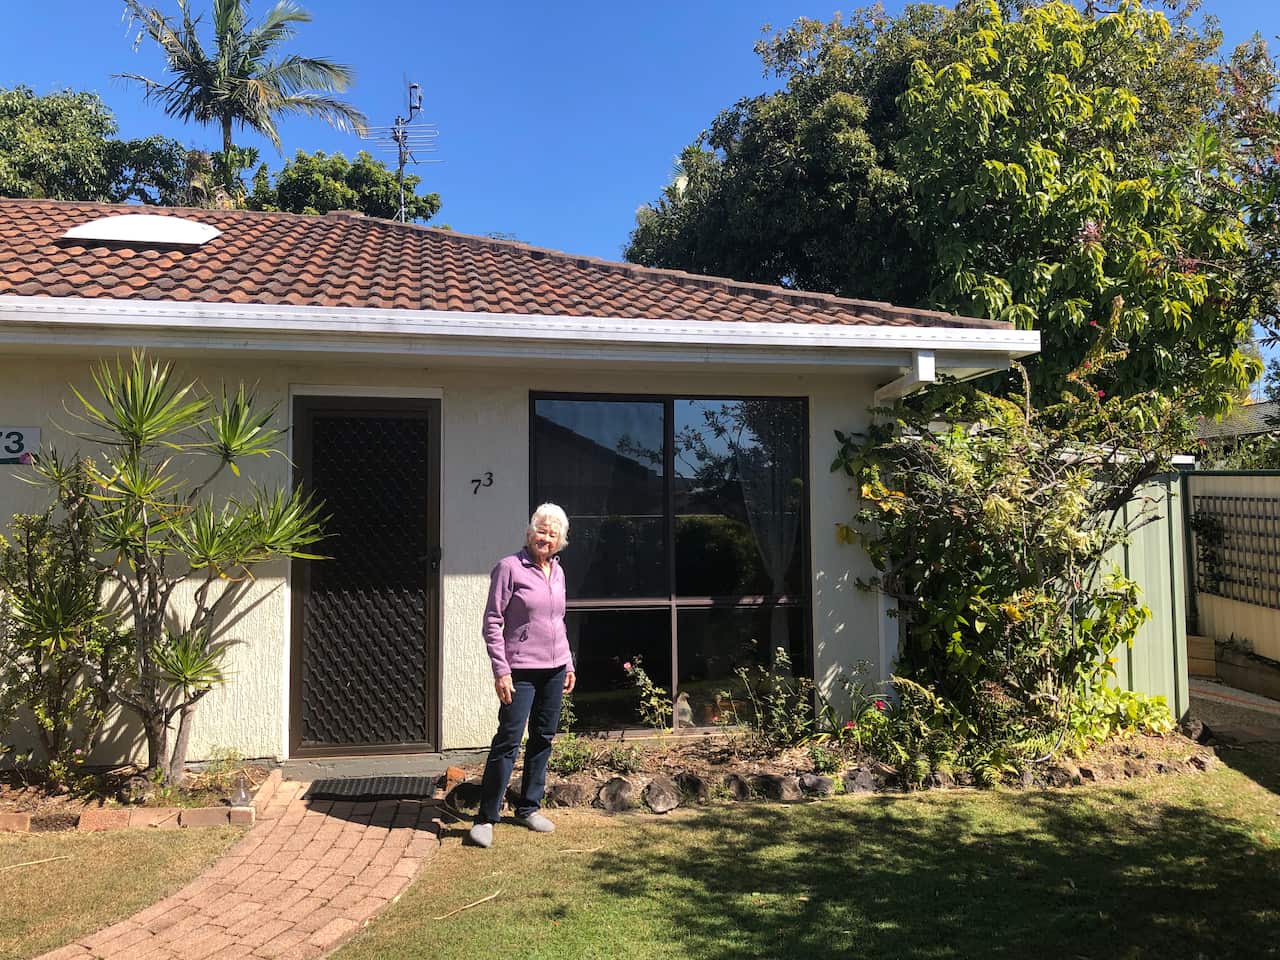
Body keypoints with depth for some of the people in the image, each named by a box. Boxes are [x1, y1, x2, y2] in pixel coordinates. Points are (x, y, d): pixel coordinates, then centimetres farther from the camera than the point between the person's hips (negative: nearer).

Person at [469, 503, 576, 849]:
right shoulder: (509, 567, -9)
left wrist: (569, 664, 16)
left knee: (543, 739, 12)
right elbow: (492, 623, -11)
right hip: (521, 670, -6)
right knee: (508, 741, -6)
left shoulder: (557, 572, 10)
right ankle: (486, 818, 4)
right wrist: (500, 671, -15)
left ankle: (529, 808, 25)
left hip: (554, 669, 7)